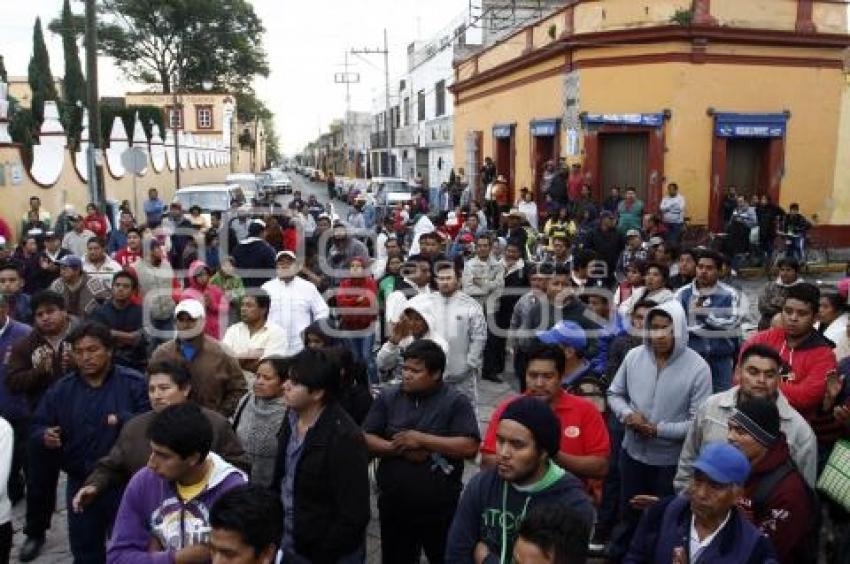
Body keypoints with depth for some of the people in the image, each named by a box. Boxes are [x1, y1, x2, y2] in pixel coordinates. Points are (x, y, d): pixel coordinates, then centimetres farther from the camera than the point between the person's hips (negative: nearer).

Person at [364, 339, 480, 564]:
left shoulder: (456, 402, -9)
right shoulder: (387, 398, 0)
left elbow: (470, 448, -18)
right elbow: (366, 440, -2)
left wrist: (421, 439, -20)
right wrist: (399, 449, -18)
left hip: (440, 509, -2)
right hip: (394, 506, 2)